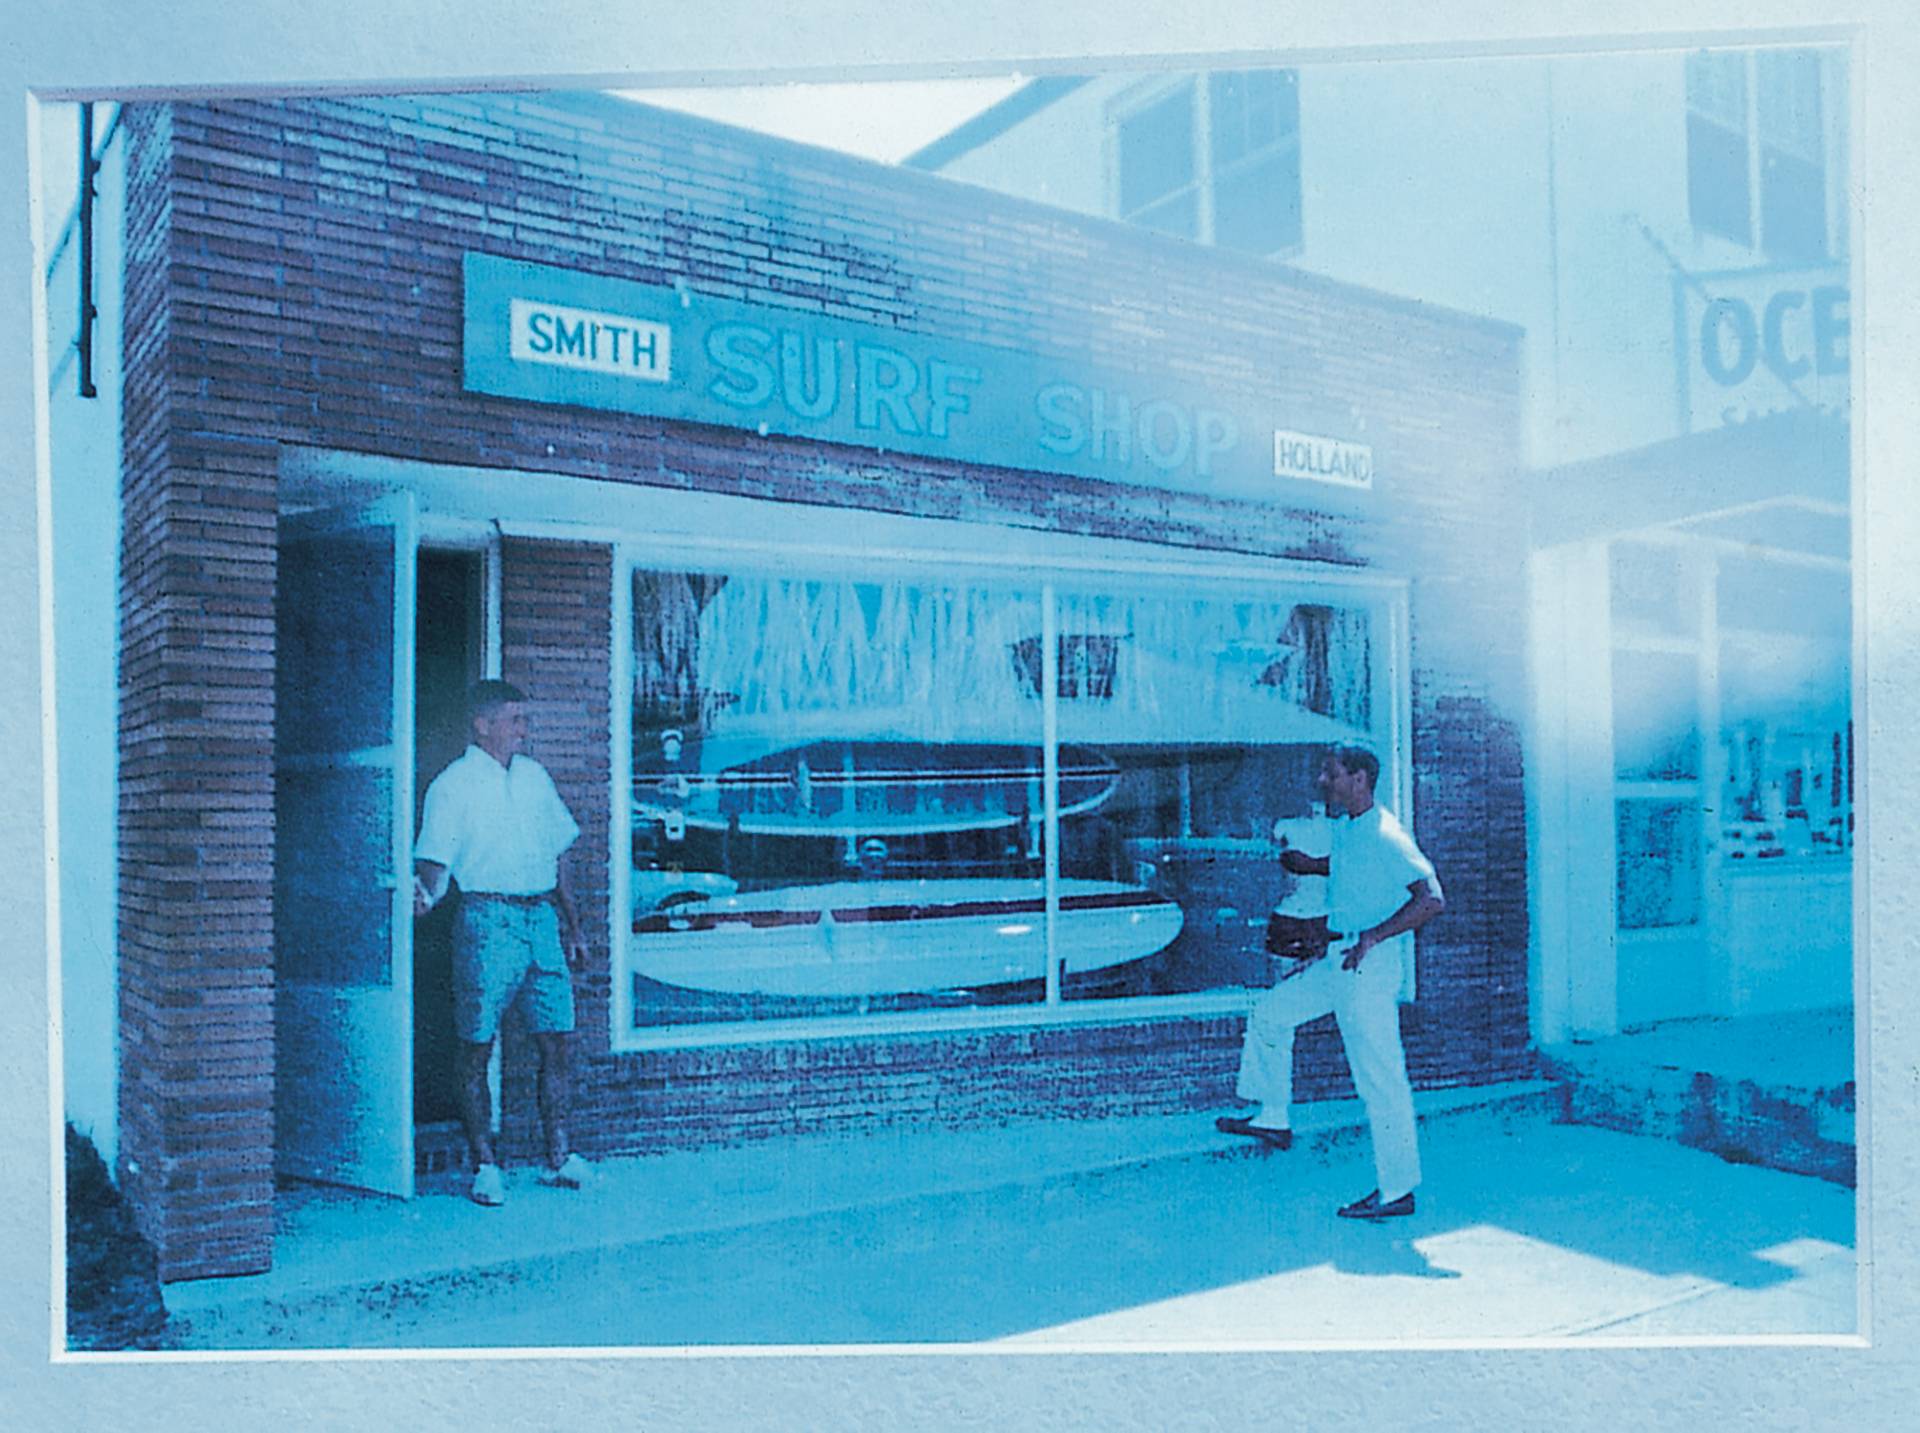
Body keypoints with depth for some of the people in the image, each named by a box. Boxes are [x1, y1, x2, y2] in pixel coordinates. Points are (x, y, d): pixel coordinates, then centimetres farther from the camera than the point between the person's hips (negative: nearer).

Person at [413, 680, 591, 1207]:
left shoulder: (535, 776, 15)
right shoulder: (453, 784, -1)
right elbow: (435, 861, -8)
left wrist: (572, 924, 19)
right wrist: (426, 895, -30)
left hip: (542, 916, 5)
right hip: (488, 919, -5)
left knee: (556, 1042, 4)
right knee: (477, 1048, 0)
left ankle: (557, 1158, 15)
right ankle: (485, 1165, 11)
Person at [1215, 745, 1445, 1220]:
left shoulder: (1385, 838, -19)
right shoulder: (1344, 828, 9)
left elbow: (1432, 899, -26)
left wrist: (1372, 936, -27)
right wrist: (1307, 863, 18)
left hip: (1371, 967, -10)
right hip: (1338, 961, 10)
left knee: (1380, 1079, -5)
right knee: (1270, 1011, 18)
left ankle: (1398, 1191, 5)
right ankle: (1273, 1118, 29)